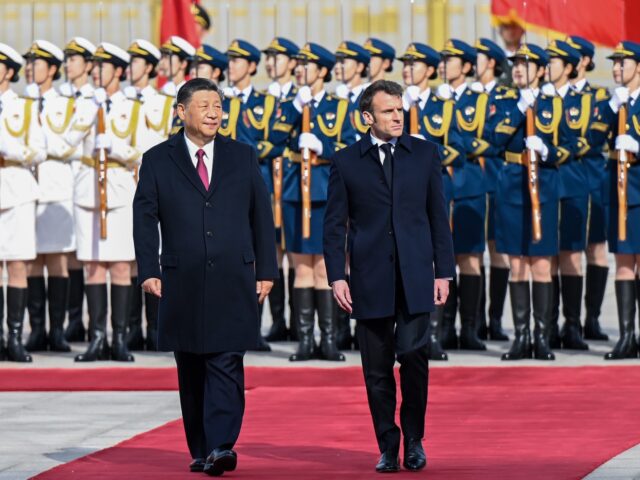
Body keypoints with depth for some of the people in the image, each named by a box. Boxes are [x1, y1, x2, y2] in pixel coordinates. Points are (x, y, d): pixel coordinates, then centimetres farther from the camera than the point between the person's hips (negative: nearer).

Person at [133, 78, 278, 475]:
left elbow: (262, 215, 11)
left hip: (233, 282, 0)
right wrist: (149, 270, -9)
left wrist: (266, 270, 5)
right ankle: (200, 450, 14)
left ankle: (221, 447, -17)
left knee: (226, 365, -10)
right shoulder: (158, 160, 6)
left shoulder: (243, 157, 10)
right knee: (191, 371, 6)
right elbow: (144, 218, 2)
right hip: (182, 283, 0)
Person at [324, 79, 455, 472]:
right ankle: (388, 447, 13)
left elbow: (438, 216, 8)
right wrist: (337, 276, -5)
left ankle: (414, 439, 5)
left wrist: (444, 271, 3)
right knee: (377, 369, 3)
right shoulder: (346, 162, 4)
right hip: (370, 280, 0)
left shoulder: (425, 154, 7)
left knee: (413, 352, -12)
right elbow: (335, 224, 4)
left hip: (415, 277, 0)